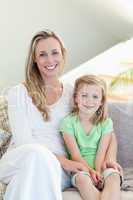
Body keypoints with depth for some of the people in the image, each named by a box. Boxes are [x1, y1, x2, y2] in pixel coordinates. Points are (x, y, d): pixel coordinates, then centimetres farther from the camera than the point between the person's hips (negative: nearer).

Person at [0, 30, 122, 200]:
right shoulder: (18, 93, 5)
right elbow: (23, 140, -6)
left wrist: (110, 158, -5)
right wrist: (63, 161, -17)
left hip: (58, 168, 0)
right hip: (20, 160, 0)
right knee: (38, 153, -36)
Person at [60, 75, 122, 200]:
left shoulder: (106, 122, 5)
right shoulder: (68, 122, -1)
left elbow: (101, 153, -4)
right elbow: (75, 155, -8)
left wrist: (98, 172, -20)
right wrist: (90, 171, -21)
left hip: (100, 167, 2)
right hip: (80, 169, -1)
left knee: (113, 175, -30)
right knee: (82, 178, -34)